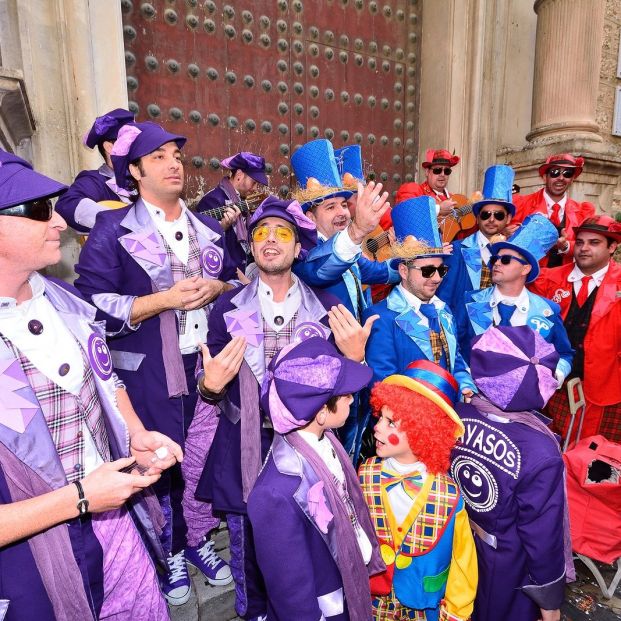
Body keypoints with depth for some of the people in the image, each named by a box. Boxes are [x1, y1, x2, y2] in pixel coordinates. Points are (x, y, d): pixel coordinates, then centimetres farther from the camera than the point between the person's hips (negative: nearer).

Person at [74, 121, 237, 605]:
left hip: (209, 361, 4)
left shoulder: (207, 228, 10)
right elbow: (93, 306, -12)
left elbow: (237, 281, 16)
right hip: (149, 371, -4)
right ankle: (171, 551, 34)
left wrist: (216, 287, -6)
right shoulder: (113, 230, -6)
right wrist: (166, 299, -19)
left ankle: (200, 537, 38)